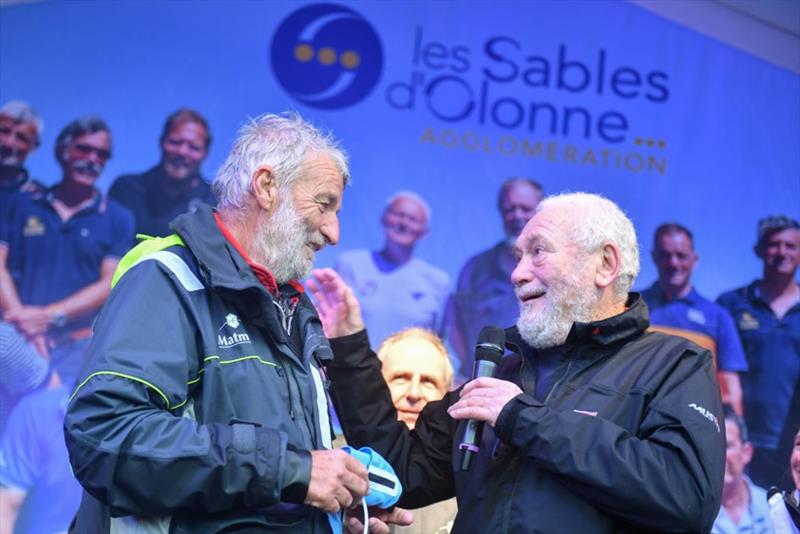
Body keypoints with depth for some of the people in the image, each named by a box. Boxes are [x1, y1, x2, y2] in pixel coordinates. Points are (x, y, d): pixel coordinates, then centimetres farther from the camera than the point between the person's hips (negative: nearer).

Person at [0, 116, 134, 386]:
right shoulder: (22, 205, 14)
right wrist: (22, 319, -12)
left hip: (78, 344, -1)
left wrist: (49, 316, -11)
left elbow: (110, 284, 0)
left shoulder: (117, 219, 9)